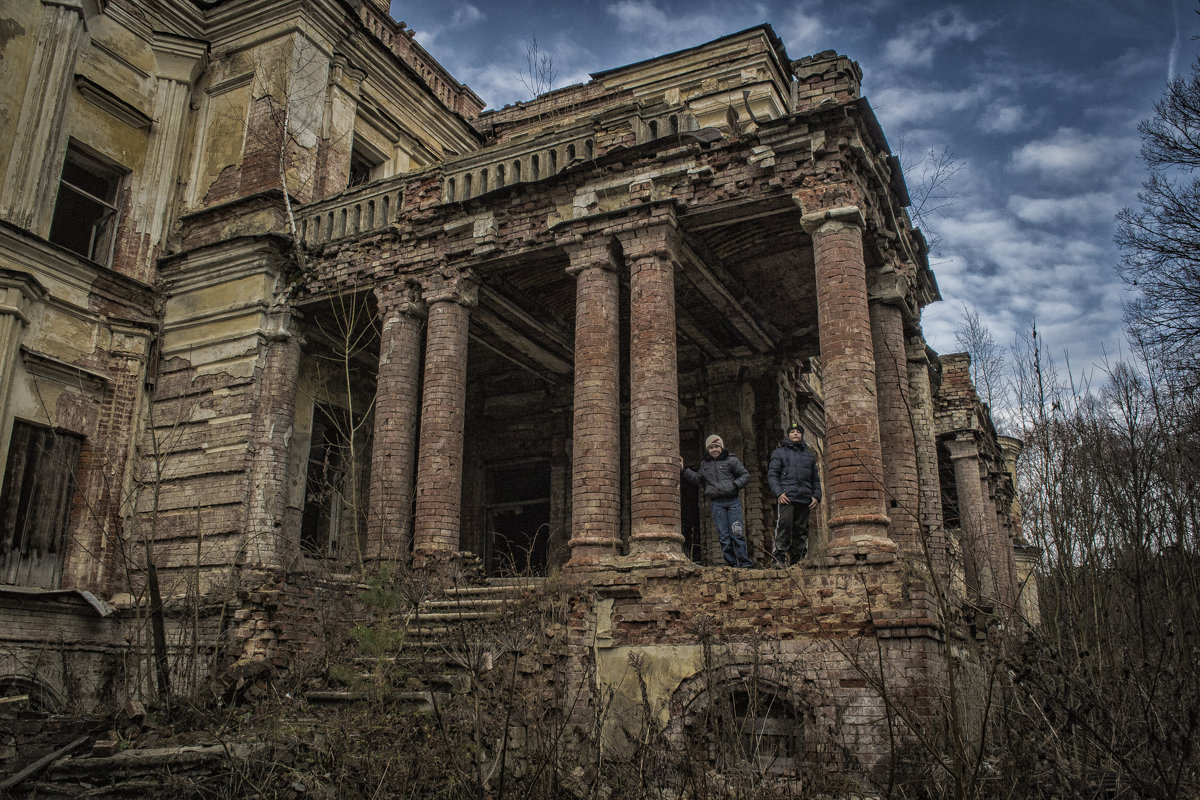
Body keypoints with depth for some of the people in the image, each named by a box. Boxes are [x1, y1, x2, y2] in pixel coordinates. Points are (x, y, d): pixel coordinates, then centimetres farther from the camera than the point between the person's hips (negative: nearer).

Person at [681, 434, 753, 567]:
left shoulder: (731, 460, 2)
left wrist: (735, 484, -12)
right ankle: (731, 563, 6)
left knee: (737, 533, -6)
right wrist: (684, 470, 17)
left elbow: (745, 475, 4)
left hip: (732, 501, -3)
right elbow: (698, 479, 26)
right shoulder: (704, 464, 14)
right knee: (723, 535, 1)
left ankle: (744, 562, -1)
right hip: (716, 504, 3)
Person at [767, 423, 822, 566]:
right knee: (784, 524, -17)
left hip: (804, 498, 4)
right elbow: (772, 474, 3)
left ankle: (798, 560, 9)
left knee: (801, 529, 3)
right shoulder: (779, 452, 12)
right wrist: (778, 493, -11)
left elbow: (815, 478, 24)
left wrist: (816, 496, 9)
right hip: (786, 496, -4)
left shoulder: (809, 455, 23)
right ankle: (779, 557, -14)